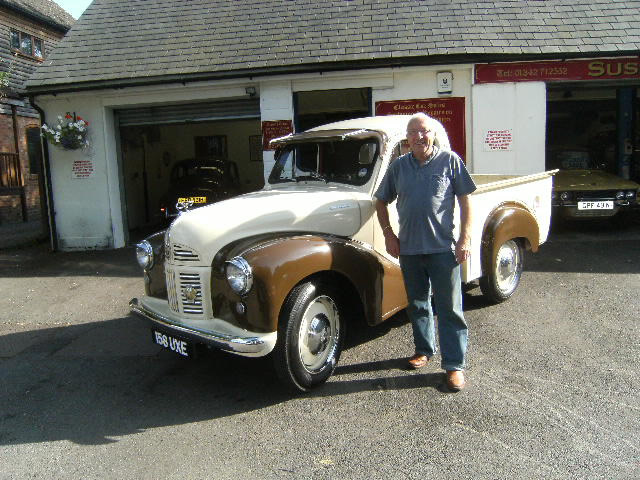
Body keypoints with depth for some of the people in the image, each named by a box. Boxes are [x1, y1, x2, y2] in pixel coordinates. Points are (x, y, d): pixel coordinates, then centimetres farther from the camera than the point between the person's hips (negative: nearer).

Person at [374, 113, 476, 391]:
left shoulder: (450, 161, -1)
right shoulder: (398, 166, 7)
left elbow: (465, 200, -1)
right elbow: (381, 202, 14)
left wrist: (465, 238, -8)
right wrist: (388, 234, 3)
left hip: (443, 248, -3)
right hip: (409, 248, 4)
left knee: (449, 308, 1)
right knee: (417, 304, 16)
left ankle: (455, 365, 10)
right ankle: (424, 349, 34)